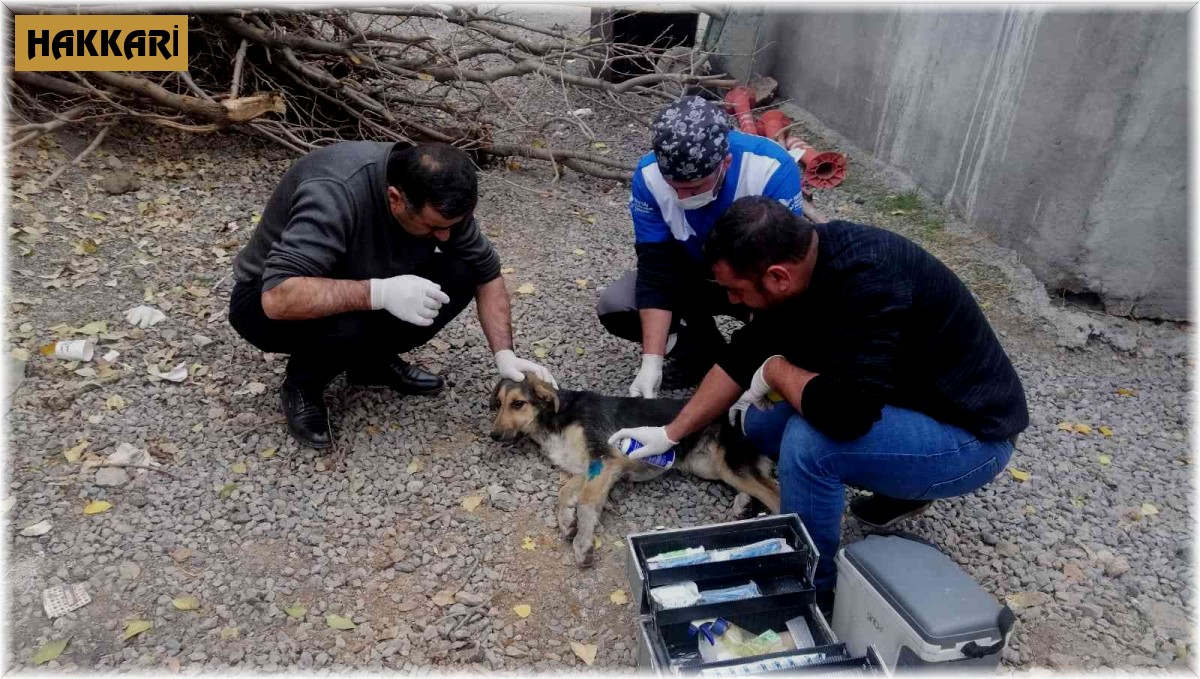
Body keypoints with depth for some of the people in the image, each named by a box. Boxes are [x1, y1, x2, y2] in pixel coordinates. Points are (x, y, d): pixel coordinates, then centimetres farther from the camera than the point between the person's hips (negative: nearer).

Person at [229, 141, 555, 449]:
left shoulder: (438, 197, -18)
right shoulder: (333, 194, -37)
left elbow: (486, 272, -9)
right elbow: (279, 297, -43)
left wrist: (504, 355, -18)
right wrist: (379, 293, -47)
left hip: (354, 278, 6)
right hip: (267, 301, -6)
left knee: (461, 274, -15)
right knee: (345, 324, -39)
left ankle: (373, 362, 4)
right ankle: (303, 385, -5)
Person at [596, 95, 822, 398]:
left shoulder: (773, 169, -33)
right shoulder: (649, 175, -24)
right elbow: (656, 271, -23)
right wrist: (652, 360, -30)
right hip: (692, 277, 3)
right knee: (614, 307, -18)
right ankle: (701, 349, 7)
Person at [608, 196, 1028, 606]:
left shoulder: (867, 282, -35)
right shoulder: (803, 260, -9)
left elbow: (842, 411, -41)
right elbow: (744, 355, 1)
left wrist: (775, 370, -20)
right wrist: (672, 433, 5)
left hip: (970, 433, -8)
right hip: (899, 400, 8)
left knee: (810, 440, -30)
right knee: (761, 421, 2)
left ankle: (812, 587, -5)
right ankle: (901, 489, 17)